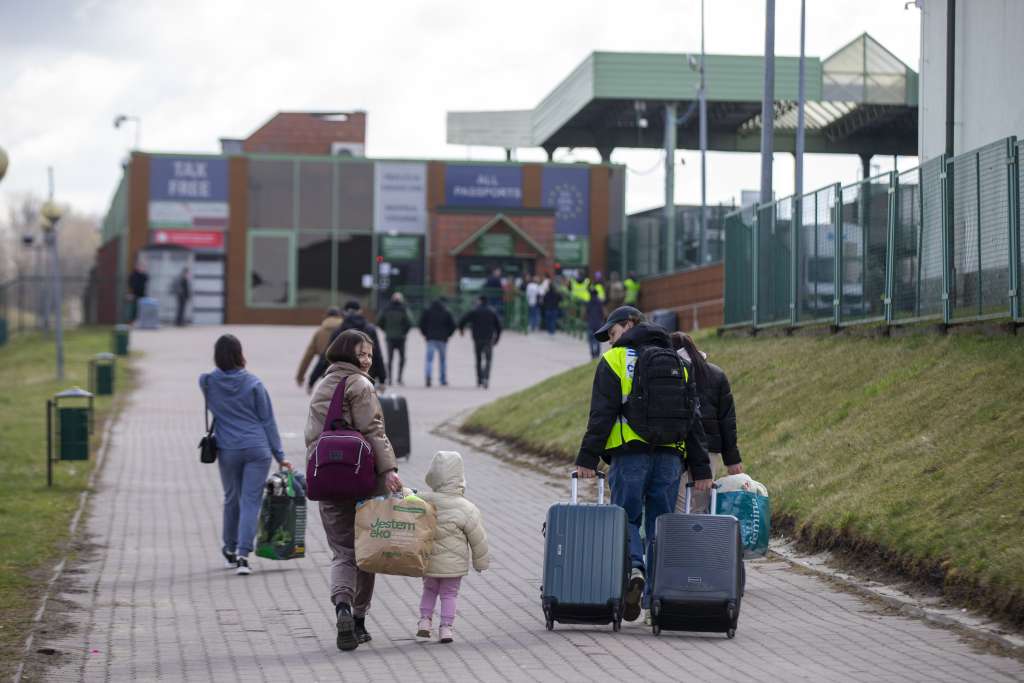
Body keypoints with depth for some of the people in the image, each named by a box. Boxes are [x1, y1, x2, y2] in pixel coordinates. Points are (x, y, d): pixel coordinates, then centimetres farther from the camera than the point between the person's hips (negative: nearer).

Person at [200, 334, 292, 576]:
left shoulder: (207, 382, -3)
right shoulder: (253, 383, -6)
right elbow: (267, 420, 0)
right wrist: (279, 455, 4)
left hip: (227, 450, 2)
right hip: (257, 449, -2)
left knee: (232, 499, 19)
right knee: (251, 501, -2)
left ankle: (231, 550, 34)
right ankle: (243, 554, -14)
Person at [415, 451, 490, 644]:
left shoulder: (421, 501, -8)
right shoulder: (466, 509, -14)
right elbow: (478, 539, -5)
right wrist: (481, 561, 7)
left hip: (427, 561, 3)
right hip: (453, 563, -3)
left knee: (429, 590, 21)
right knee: (449, 594, 9)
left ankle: (425, 621, 12)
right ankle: (446, 628, 5)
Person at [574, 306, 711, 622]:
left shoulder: (614, 361, 3)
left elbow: (602, 414, -6)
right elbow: (694, 418, 15)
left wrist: (587, 459, -6)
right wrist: (701, 469, 15)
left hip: (630, 454, -4)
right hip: (670, 457, 4)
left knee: (626, 519, 4)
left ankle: (633, 569, -22)